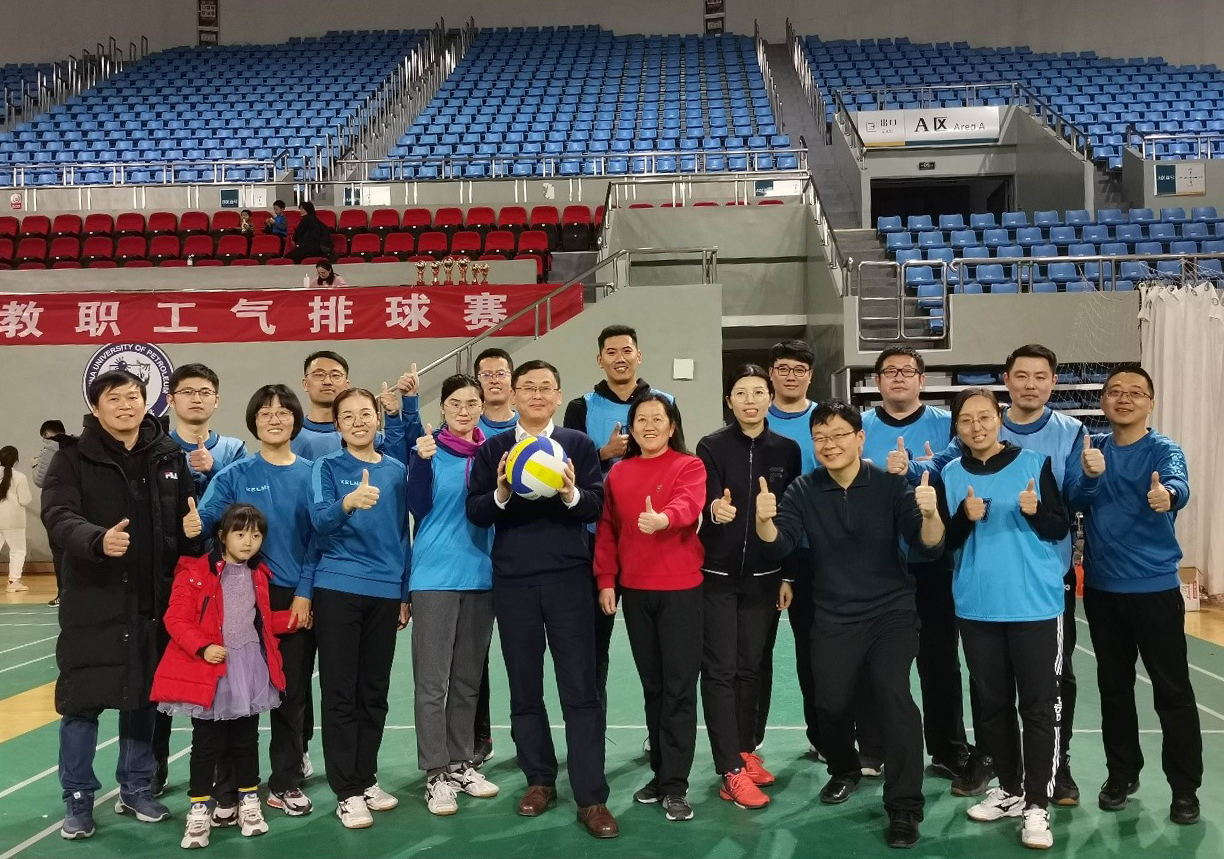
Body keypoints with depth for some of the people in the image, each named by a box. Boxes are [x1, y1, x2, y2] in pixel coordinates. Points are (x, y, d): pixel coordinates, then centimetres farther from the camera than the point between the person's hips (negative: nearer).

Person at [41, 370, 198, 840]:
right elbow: (58, 516, -17)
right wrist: (98, 540, -36)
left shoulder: (171, 456, 6)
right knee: (81, 700, 3)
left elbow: (188, 521, 9)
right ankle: (78, 800, 19)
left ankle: (136, 789, 29)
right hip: (92, 601, -3)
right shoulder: (74, 457, -3)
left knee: (144, 697, 13)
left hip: (154, 601, 3)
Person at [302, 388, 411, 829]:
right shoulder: (326, 467, -2)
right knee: (340, 693, 1)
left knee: (374, 692, 11)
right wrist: (348, 502, -39)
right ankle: (347, 792, 9)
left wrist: (405, 593, 12)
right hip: (337, 590, -3)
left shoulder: (396, 471, 8)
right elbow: (319, 521, -18)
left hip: (386, 593, 3)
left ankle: (367, 779, 25)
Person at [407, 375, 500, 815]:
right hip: (435, 576, -4)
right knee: (432, 681, 0)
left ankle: (461, 762, 24)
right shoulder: (429, 448, -4)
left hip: (481, 575, 4)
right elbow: (419, 508, -11)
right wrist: (422, 461, -23)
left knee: (468, 679, 13)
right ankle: (436, 773, 8)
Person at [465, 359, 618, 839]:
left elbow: (596, 508, -3)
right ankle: (539, 780, 26)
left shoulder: (579, 445, 3)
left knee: (580, 688, -2)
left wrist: (571, 494, -24)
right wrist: (501, 494, -19)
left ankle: (591, 798, 3)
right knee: (524, 687, 11)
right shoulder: (492, 449, 6)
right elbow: (475, 513, 0)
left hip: (567, 577, -2)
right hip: (512, 580, 2)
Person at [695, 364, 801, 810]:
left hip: (764, 576, 2)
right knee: (720, 669, -2)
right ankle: (732, 772, 1)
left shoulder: (787, 450, 2)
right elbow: (705, 502, -15)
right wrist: (716, 508, -39)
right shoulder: (711, 446, -5)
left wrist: (789, 575, 4)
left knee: (751, 667, 11)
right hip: (717, 574, -2)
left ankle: (746, 751, 26)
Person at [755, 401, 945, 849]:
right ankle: (844, 770, 37)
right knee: (832, 703, 4)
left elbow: (927, 547, -15)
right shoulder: (803, 490, -3)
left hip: (893, 611, -2)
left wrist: (930, 514, -36)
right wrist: (764, 521, -36)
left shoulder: (890, 485, -9)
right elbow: (778, 544, -14)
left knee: (894, 694, -18)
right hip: (834, 618, 2)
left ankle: (904, 807, -6)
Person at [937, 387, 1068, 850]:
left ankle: (1037, 805, 6)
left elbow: (1061, 528, -1)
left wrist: (1036, 511, -21)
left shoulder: (1034, 462, -3)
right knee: (992, 703, 11)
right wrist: (965, 518, -16)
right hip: (977, 607, 3)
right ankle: (1009, 789, 26)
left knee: (1037, 706, -1)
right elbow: (943, 542, 3)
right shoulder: (951, 474, 3)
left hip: (1035, 604, -3)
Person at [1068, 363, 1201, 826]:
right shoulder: (1090, 446, 4)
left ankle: (1185, 787, 15)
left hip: (1154, 586, -3)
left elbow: (1177, 483, -30)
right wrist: (1089, 475, -25)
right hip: (1101, 586, 4)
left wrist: (1166, 494, -53)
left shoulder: (1164, 450, -8)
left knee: (1172, 688, 1)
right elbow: (1072, 502, -5)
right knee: (1113, 684, 14)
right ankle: (1122, 772, 29)